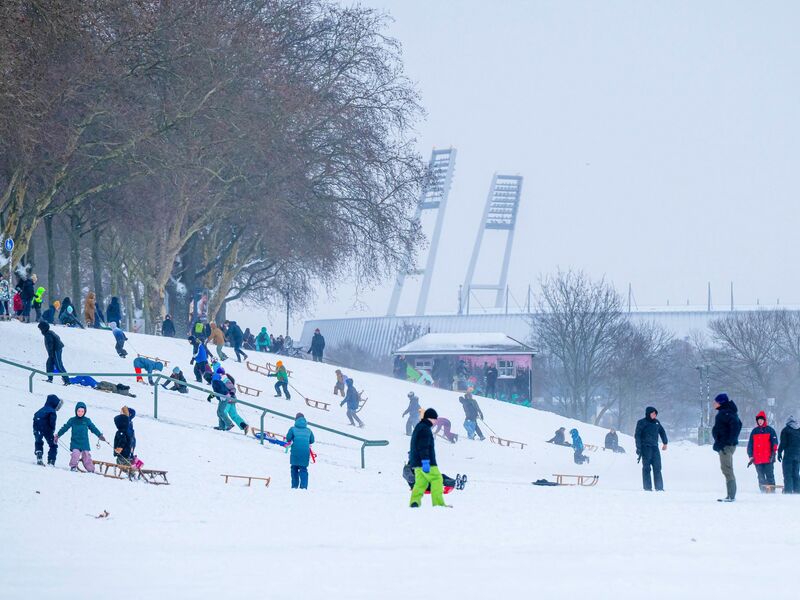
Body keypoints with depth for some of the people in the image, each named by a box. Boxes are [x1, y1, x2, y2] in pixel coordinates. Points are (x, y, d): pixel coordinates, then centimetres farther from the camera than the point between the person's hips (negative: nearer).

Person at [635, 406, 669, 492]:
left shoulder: (657, 422, 13)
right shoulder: (641, 423, -2)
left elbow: (662, 432, 26)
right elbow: (637, 436, -5)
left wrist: (665, 443, 21)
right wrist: (638, 448, -12)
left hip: (655, 447, 5)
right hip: (645, 447, -5)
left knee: (657, 468, 1)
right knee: (646, 468, -4)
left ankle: (659, 487, 2)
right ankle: (647, 487, -2)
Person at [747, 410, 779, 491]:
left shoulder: (770, 430, 5)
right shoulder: (754, 431, 14)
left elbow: (774, 442, -1)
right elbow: (750, 445, 15)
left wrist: (773, 453, -13)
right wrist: (751, 456, 9)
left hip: (768, 459, -3)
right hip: (757, 459, 3)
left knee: (770, 475, -7)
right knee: (761, 478, 3)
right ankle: (763, 491, 6)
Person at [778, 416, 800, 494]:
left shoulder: (785, 430, -5)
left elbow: (783, 443, -9)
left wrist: (779, 453, -2)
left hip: (788, 454, -5)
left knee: (788, 474, -3)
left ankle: (788, 491, -9)